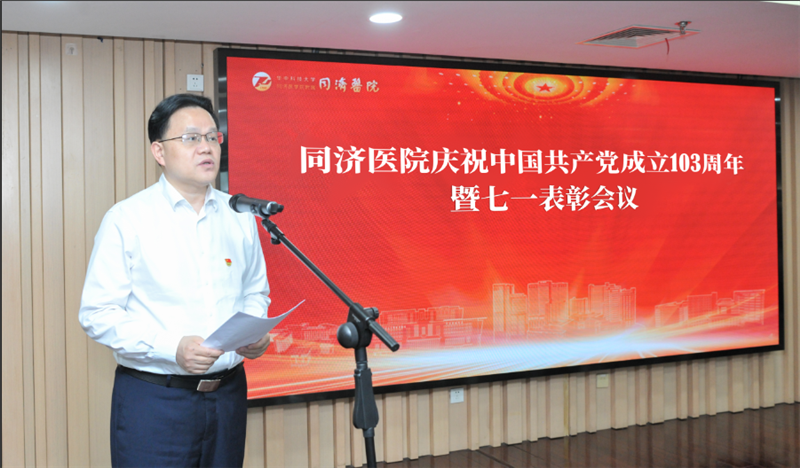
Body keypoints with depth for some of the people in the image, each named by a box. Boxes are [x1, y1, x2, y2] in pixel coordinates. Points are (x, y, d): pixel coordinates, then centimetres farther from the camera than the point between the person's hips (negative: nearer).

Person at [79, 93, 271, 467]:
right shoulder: (126, 219, -6)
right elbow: (97, 314, -9)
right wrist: (172, 348, -21)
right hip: (154, 398, -4)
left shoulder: (240, 216, 7)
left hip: (228, 391, 4)